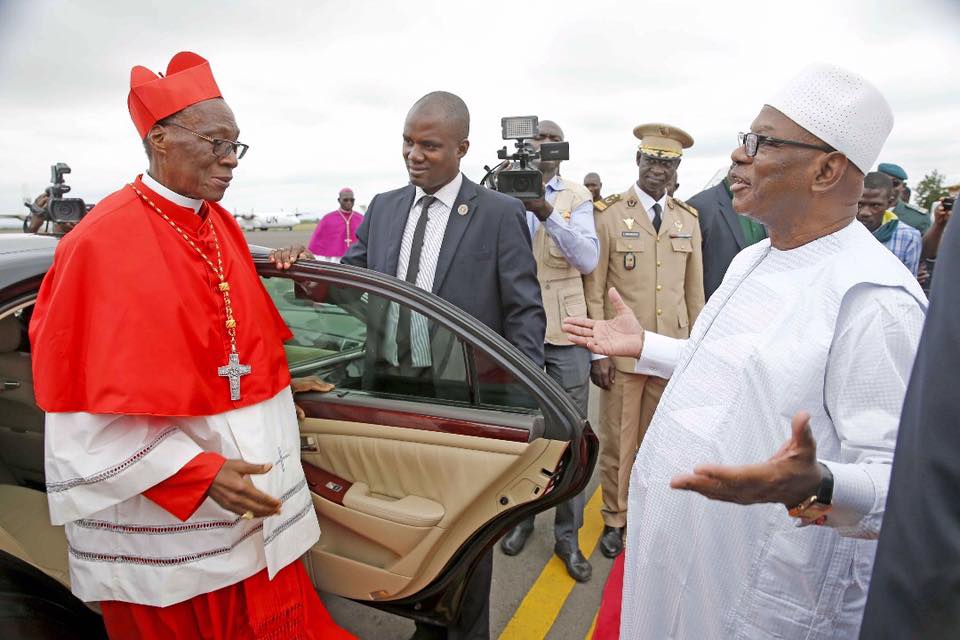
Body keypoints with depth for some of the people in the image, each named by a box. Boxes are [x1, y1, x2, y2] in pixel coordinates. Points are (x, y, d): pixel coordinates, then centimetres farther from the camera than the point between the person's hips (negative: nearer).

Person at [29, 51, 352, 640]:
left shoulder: (223, 225, 4)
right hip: (160, 500, -6)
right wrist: (198, 473, -22)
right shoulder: (102, 242, -17)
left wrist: (273, 385, 9)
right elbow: (91, 403, -16)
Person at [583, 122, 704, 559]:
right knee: (618, 441, 7)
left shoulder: (688, 219, 10)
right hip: (622, 351, -3)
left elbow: (695, 290, 12)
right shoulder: (608, 214, -3)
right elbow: (593, 290, -4)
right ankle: (615, 519, 26)